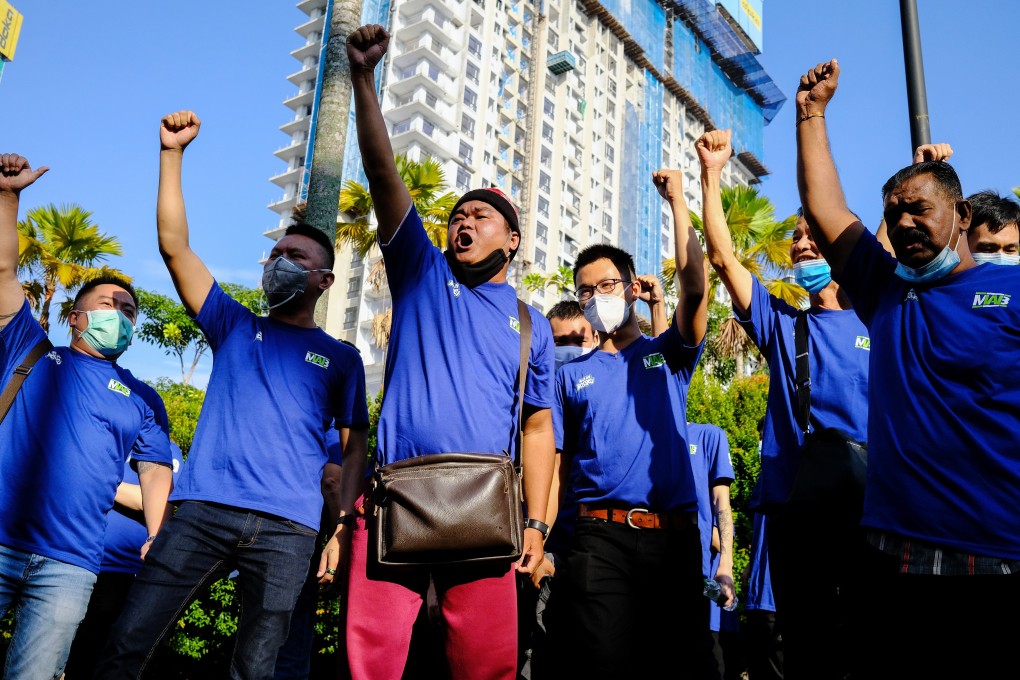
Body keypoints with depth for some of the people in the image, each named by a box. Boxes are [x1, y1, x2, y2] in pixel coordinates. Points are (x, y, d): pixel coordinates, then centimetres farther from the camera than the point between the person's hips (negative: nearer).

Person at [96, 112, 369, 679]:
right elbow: (174, 245, 9)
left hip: (288, 527, -1)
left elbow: (355, 448, 10)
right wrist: (172, 152, 3)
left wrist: (343, 529, -1)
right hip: (203, 510, 2)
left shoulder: (341, 359, 14)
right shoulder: (234, 326, 17)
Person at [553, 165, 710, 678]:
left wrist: (676, 200, -3)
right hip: (599, 538, 0)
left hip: (675, 535, 0)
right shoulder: (571, 375, 15)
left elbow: (694, 286, -5)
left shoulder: (668, 357, 12)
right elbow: (557, 464, 11)